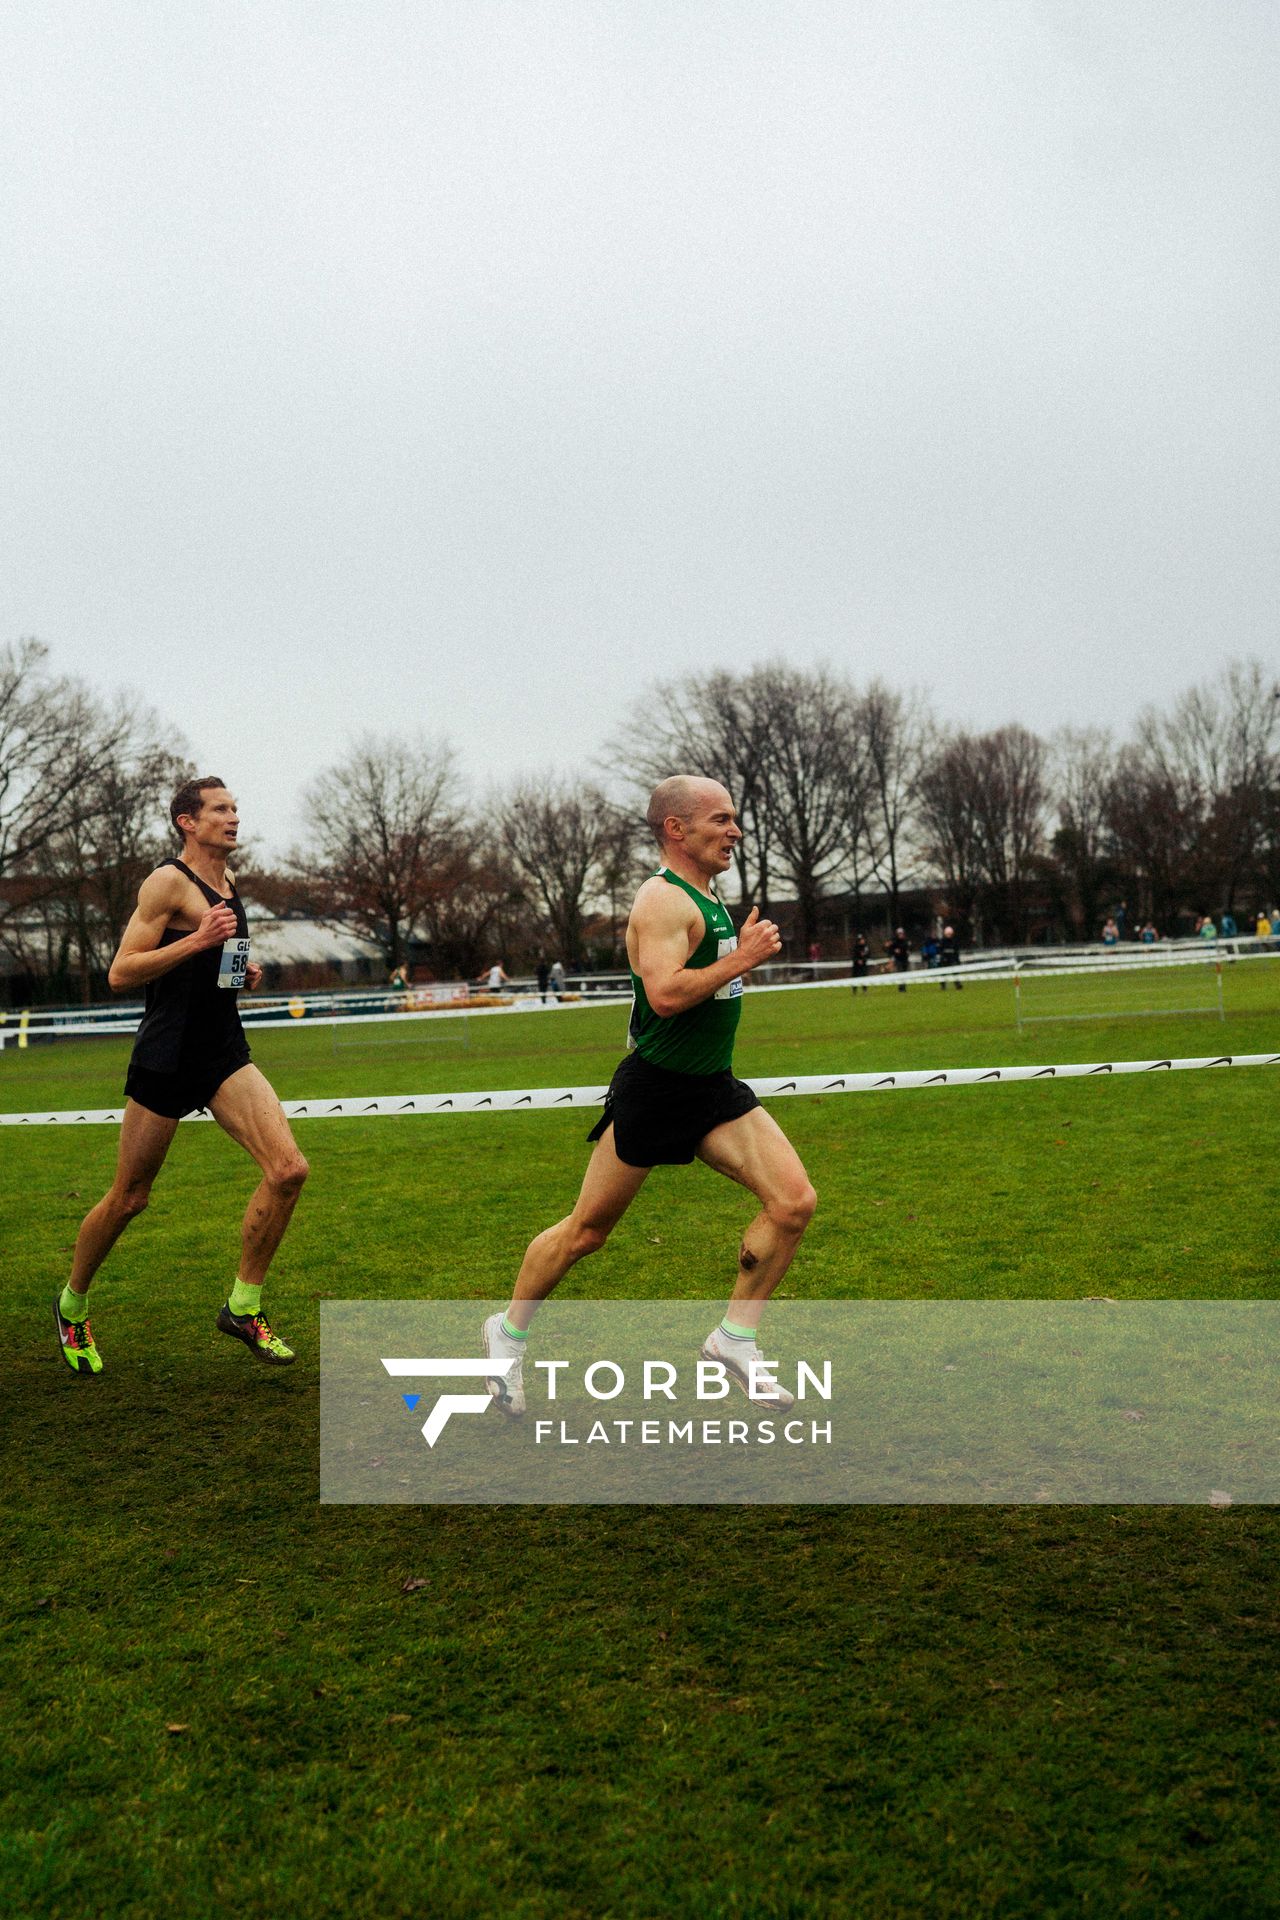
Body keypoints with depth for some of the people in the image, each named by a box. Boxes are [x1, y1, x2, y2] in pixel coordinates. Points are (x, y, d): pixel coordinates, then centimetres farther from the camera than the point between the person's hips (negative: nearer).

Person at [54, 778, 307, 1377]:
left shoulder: (229, 882, 15)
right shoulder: (167, 882, -10)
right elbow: (120, 973, -14)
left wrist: (243, 972, 10)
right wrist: (197, 941, -22)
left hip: (224, 1053, 7)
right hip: (166, 1057, -6)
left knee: (288, 1169, -12)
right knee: (128, 1199, 6)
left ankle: (243, 1306, 2)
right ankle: (72, 1305, 32)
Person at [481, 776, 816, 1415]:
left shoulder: (707, 898, 14)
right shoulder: (663, 900, -17)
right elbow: (664, 994, -30)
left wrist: (745, 950, 13)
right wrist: (741, 959, -22)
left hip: (714, 1088, 8)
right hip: (653, 1091, -8)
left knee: (793, 1202, -7)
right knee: (586, 1231, 5)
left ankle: (734, 1339, 8)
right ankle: (509, 1331, 28)